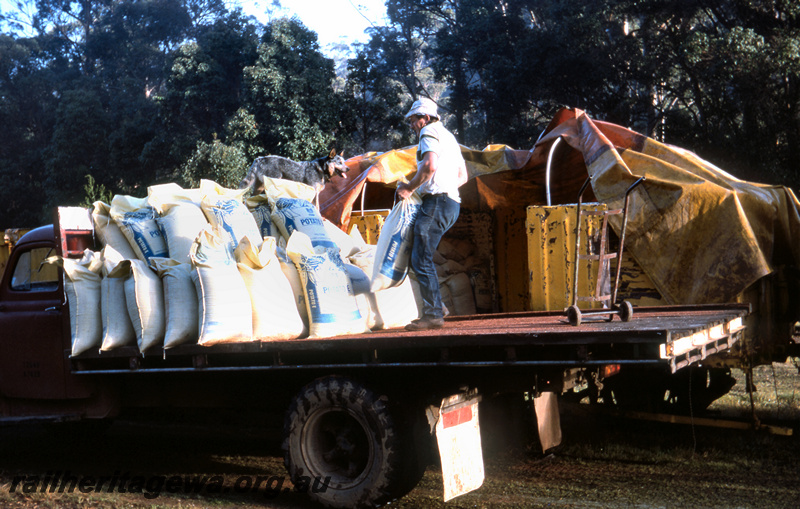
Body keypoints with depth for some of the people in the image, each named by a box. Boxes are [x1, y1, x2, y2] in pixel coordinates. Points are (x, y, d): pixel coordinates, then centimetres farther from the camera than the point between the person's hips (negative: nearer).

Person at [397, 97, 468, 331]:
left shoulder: (430, 132, -3)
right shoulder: (449, 136, 28)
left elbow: (431, 165, -21)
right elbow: (463, 175, 29)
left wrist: (410, 187, -11)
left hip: (437, 202, -10)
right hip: (451, 203, 10)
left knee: (421, 259, -13)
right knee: (420, 257, 12)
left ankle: (433, 314, -15)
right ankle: (434, 307, 11)